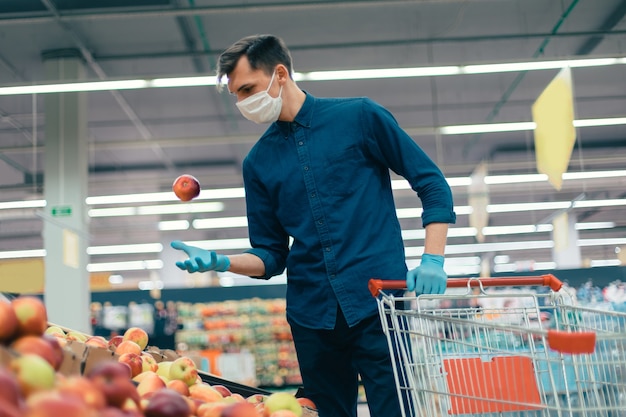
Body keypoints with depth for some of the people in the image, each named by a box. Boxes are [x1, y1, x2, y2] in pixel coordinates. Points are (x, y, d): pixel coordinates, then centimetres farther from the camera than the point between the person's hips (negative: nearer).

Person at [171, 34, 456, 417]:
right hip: (311, 319, 4)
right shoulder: (258, 163, 11)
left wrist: (432, 261, -9)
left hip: (380, 302, -3)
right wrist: (219, 261, -5)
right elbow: (271, 256, 14)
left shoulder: (359, 116, 1)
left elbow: (433, 184, 3)